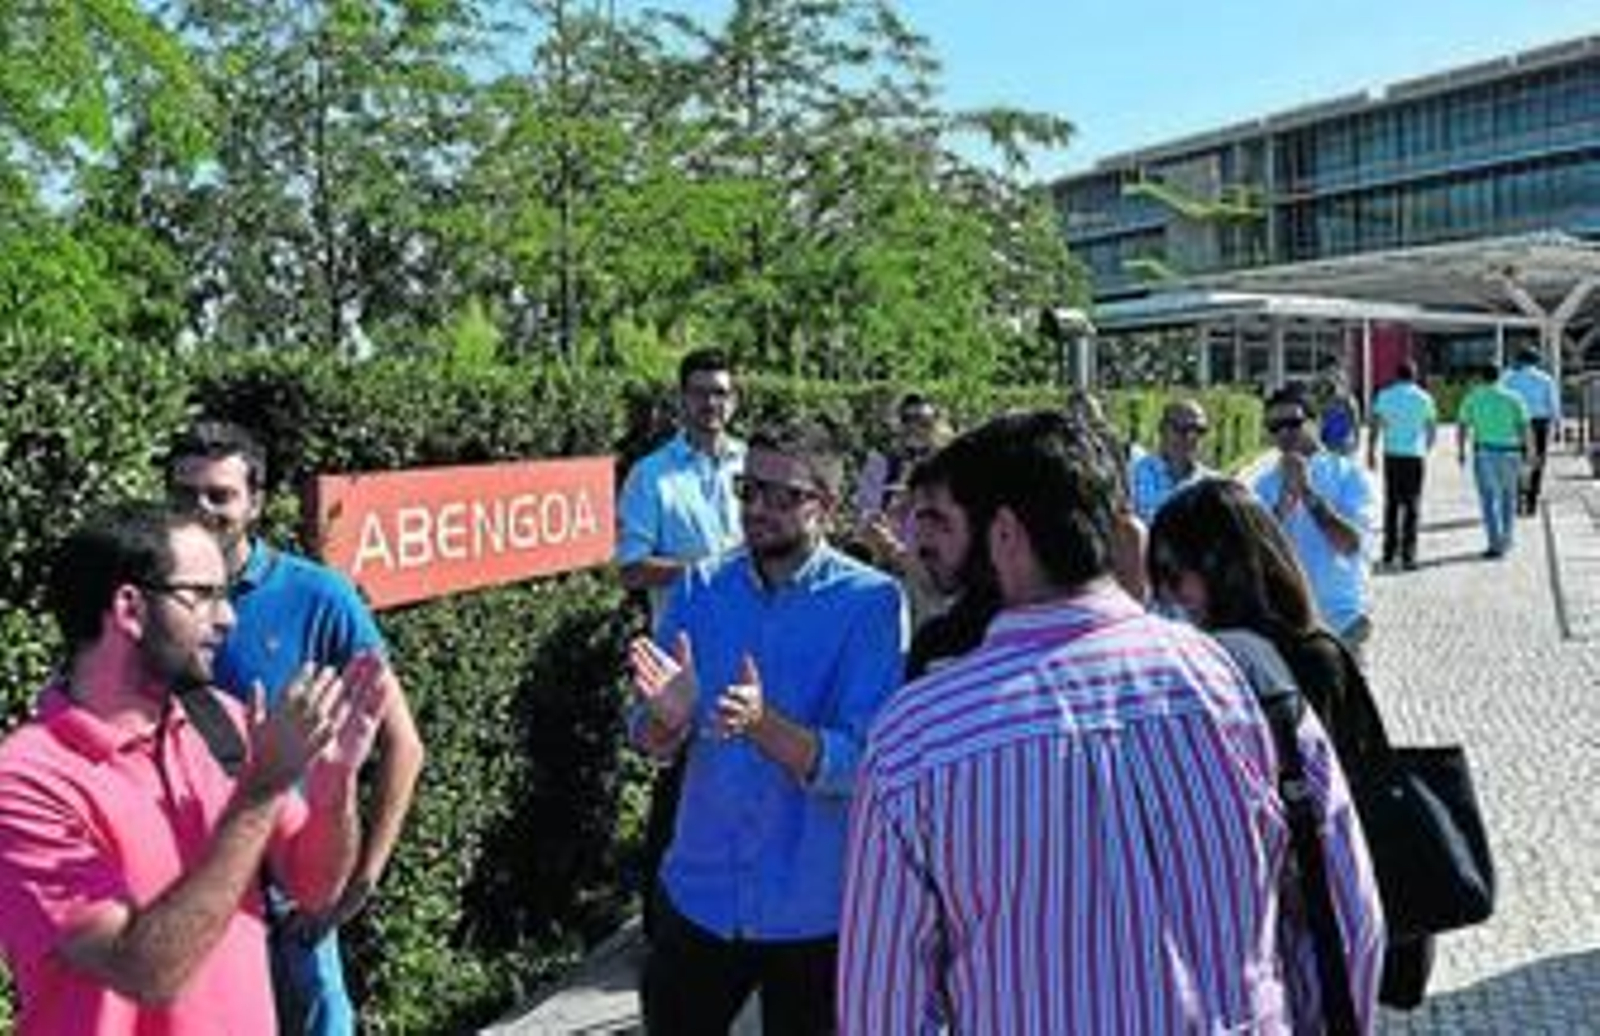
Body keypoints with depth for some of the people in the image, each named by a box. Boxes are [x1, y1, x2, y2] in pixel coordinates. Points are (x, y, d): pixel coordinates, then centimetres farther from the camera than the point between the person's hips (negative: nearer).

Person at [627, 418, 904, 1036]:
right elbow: (649, 742, -3)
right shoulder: (701, 588, -2)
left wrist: (763, 725, -36)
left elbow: (861, 764, -20)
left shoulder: (869, 601, -14)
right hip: (698, 892, 3)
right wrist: (669, 717, -25)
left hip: (813, 908, -3)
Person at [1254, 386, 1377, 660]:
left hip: (1342, 619, -2)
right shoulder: (1265, 485, 5)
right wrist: (1285, 498, -16)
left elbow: (1352, 544, -15)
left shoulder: (1349, 475, -2)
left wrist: (1307, 492, -19)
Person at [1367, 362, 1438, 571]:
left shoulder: (1384, 396, 2)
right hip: (1415, 455, -1)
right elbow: (1432, 428, 8)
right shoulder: (1424, 398, 0)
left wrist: (1371, 451, 1)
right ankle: (1408, 555, -2)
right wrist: (1427, 448, 26)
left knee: (1391, 503, 11)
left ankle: (1389, 554, 13)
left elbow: (1375, 426, -4)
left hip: (1392, 455, 2)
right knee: (1412, 505, 1)